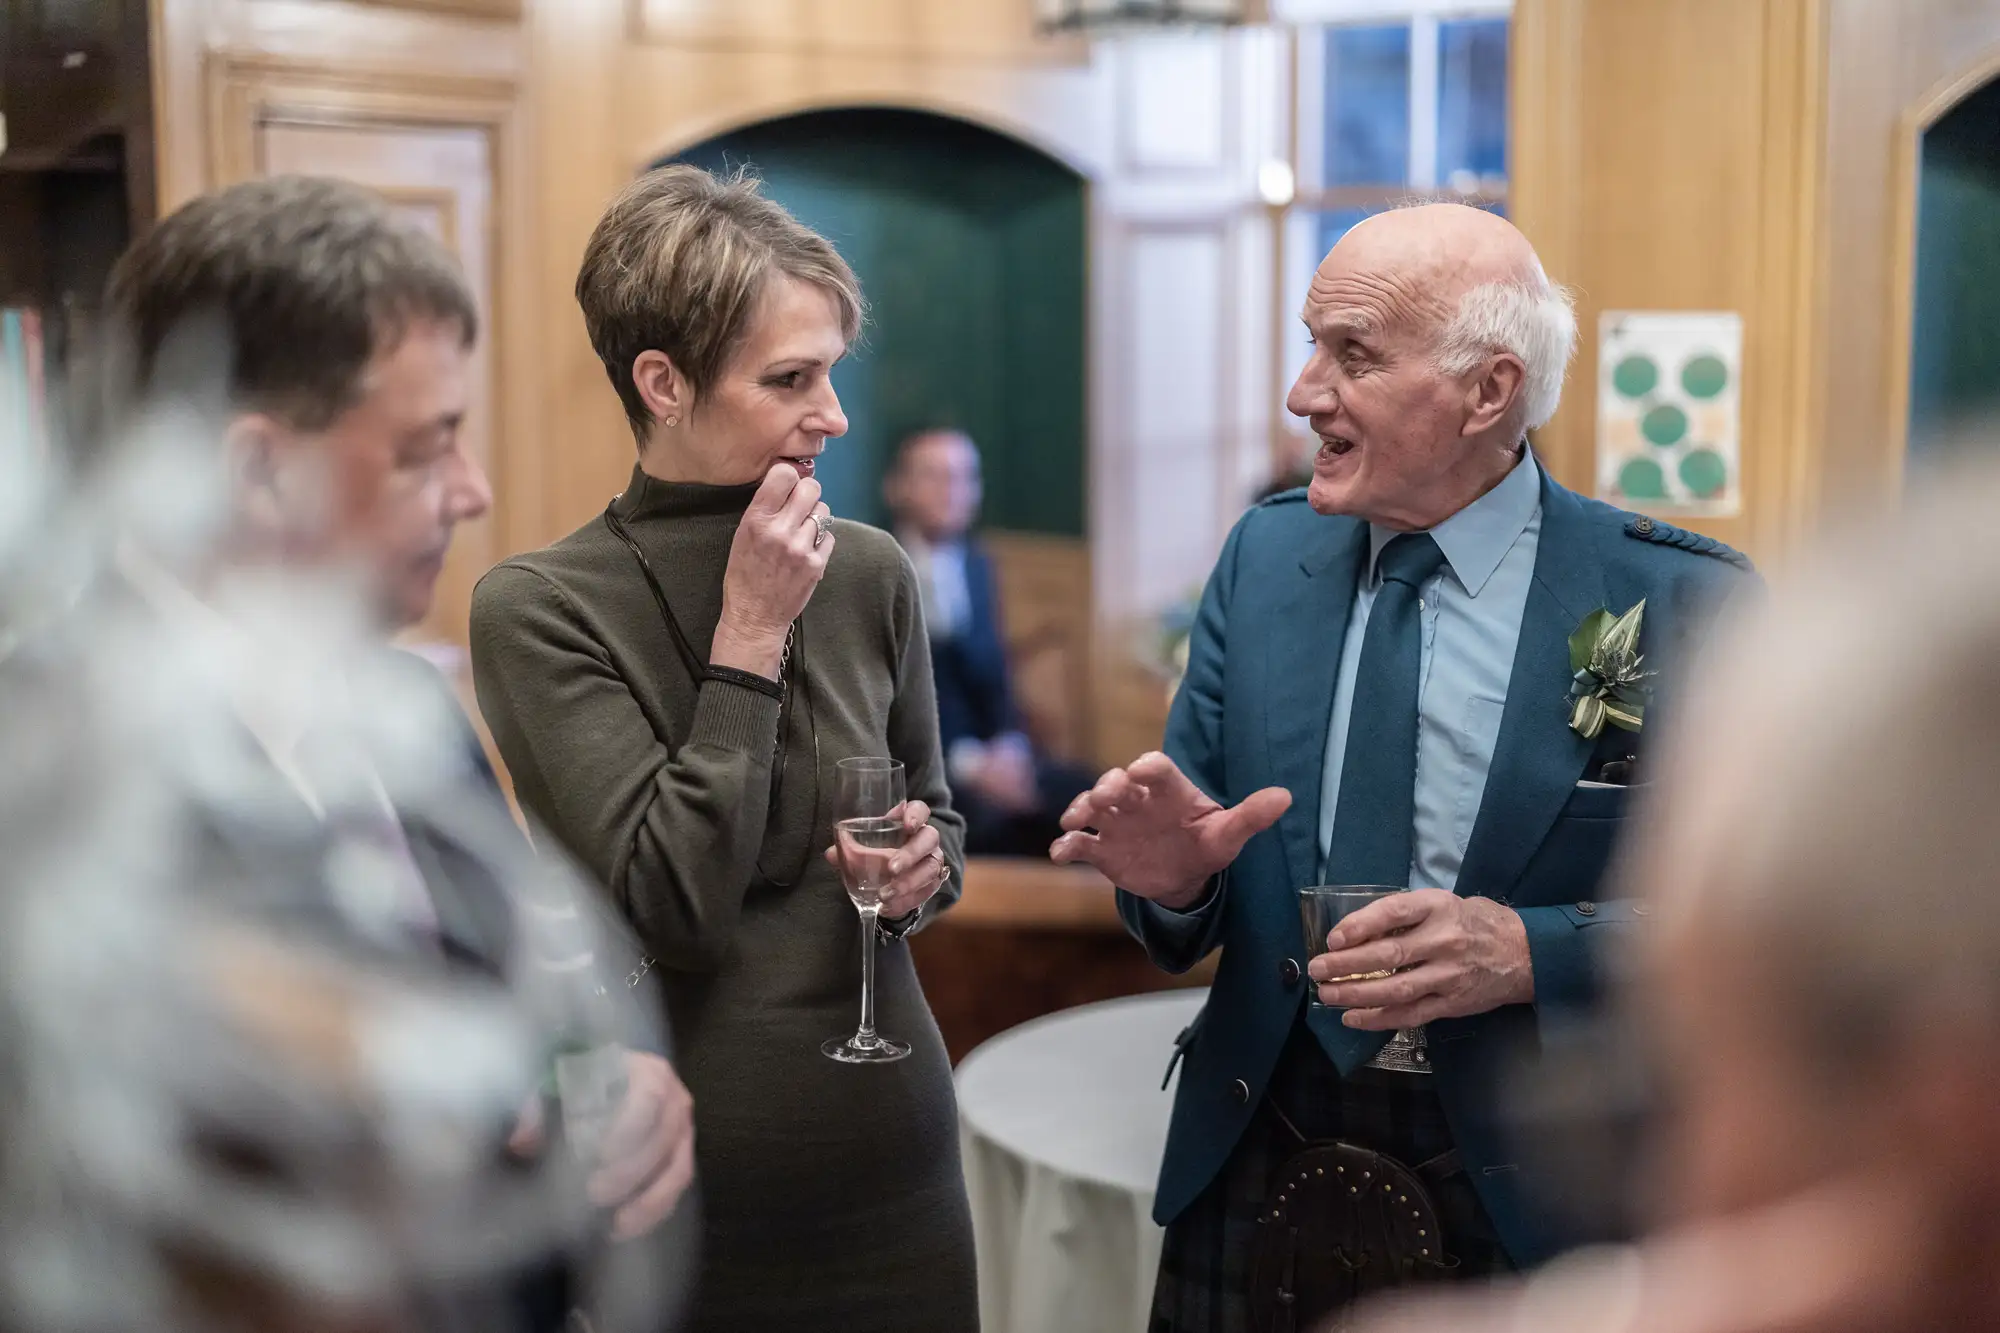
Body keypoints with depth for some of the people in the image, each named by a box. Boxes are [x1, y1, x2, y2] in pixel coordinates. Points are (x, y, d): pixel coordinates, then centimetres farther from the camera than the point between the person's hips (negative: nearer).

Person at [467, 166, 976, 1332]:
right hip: (680, 1180, -4)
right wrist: (750, 633, -17)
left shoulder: (870, 575, -1)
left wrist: (927, 865, -8)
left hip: (892, 1152, 4)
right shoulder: (540, 610, -13)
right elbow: (670, 907, -19)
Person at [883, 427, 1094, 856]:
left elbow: (994, 675, 14)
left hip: (987, 758, 6)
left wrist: (1009, 749, -8)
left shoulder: (976, 564, 14)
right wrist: (966, 765, -20)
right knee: (991, 812, -33)